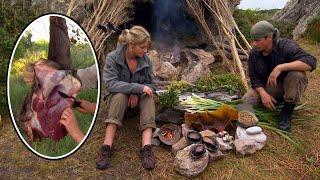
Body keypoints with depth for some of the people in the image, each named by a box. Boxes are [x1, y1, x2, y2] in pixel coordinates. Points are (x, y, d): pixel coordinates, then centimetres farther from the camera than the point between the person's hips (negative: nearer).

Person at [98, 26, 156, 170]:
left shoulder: (145, 60, -8)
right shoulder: (112, 58, -17)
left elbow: (151, 85, -3)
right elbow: (110, 84, -29)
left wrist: (137, 93, -23)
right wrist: (138, 87, -36)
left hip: (137, 99, 3)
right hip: (118, 99, -2)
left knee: (148, 98, -29)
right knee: (120, 95, -35)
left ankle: (146, 147, -41)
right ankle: (107, 146, -38)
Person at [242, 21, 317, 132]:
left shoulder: (286, 46, -24)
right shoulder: (254, 53, -10)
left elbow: (311, 62, -37)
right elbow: (254, 77, -8)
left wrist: (280, 67, -45)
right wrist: (263, 93, -26)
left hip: (291, 87, -3)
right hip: (267, 87, 4)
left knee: (296, 74, -37)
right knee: (247, 101, -20)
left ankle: (287, 111, -14)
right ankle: (277, 100, 11)